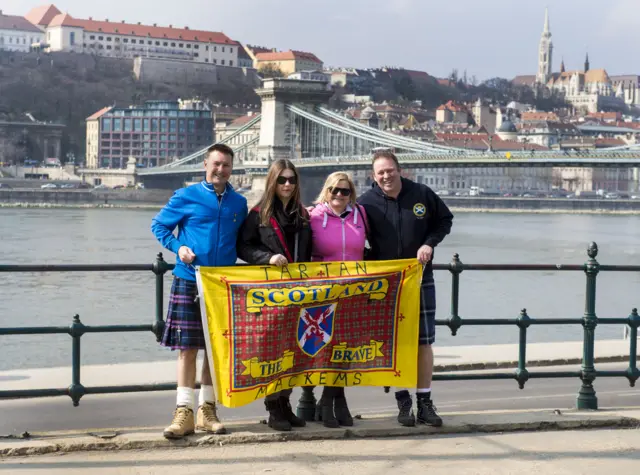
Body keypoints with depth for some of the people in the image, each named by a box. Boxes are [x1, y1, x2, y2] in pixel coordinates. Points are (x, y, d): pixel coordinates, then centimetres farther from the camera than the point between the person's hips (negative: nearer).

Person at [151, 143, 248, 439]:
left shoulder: (239, 203, 10)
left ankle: (207, 411, 16)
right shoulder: (186, 197, 0)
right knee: (188, 347, -4)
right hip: (190, 281, -3)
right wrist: (178, 247, -7)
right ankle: (184, 413, 0)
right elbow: (158, 225, 8)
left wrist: (234, 262, 6)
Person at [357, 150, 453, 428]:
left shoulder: (422, 194, -2)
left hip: (421, 279, 1)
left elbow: (445, 220, 10)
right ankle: (403, 402, 11)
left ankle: (425, 402, 10)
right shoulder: (367, 203, -5)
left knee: (424, 342, 2)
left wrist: (429, 243, -7)